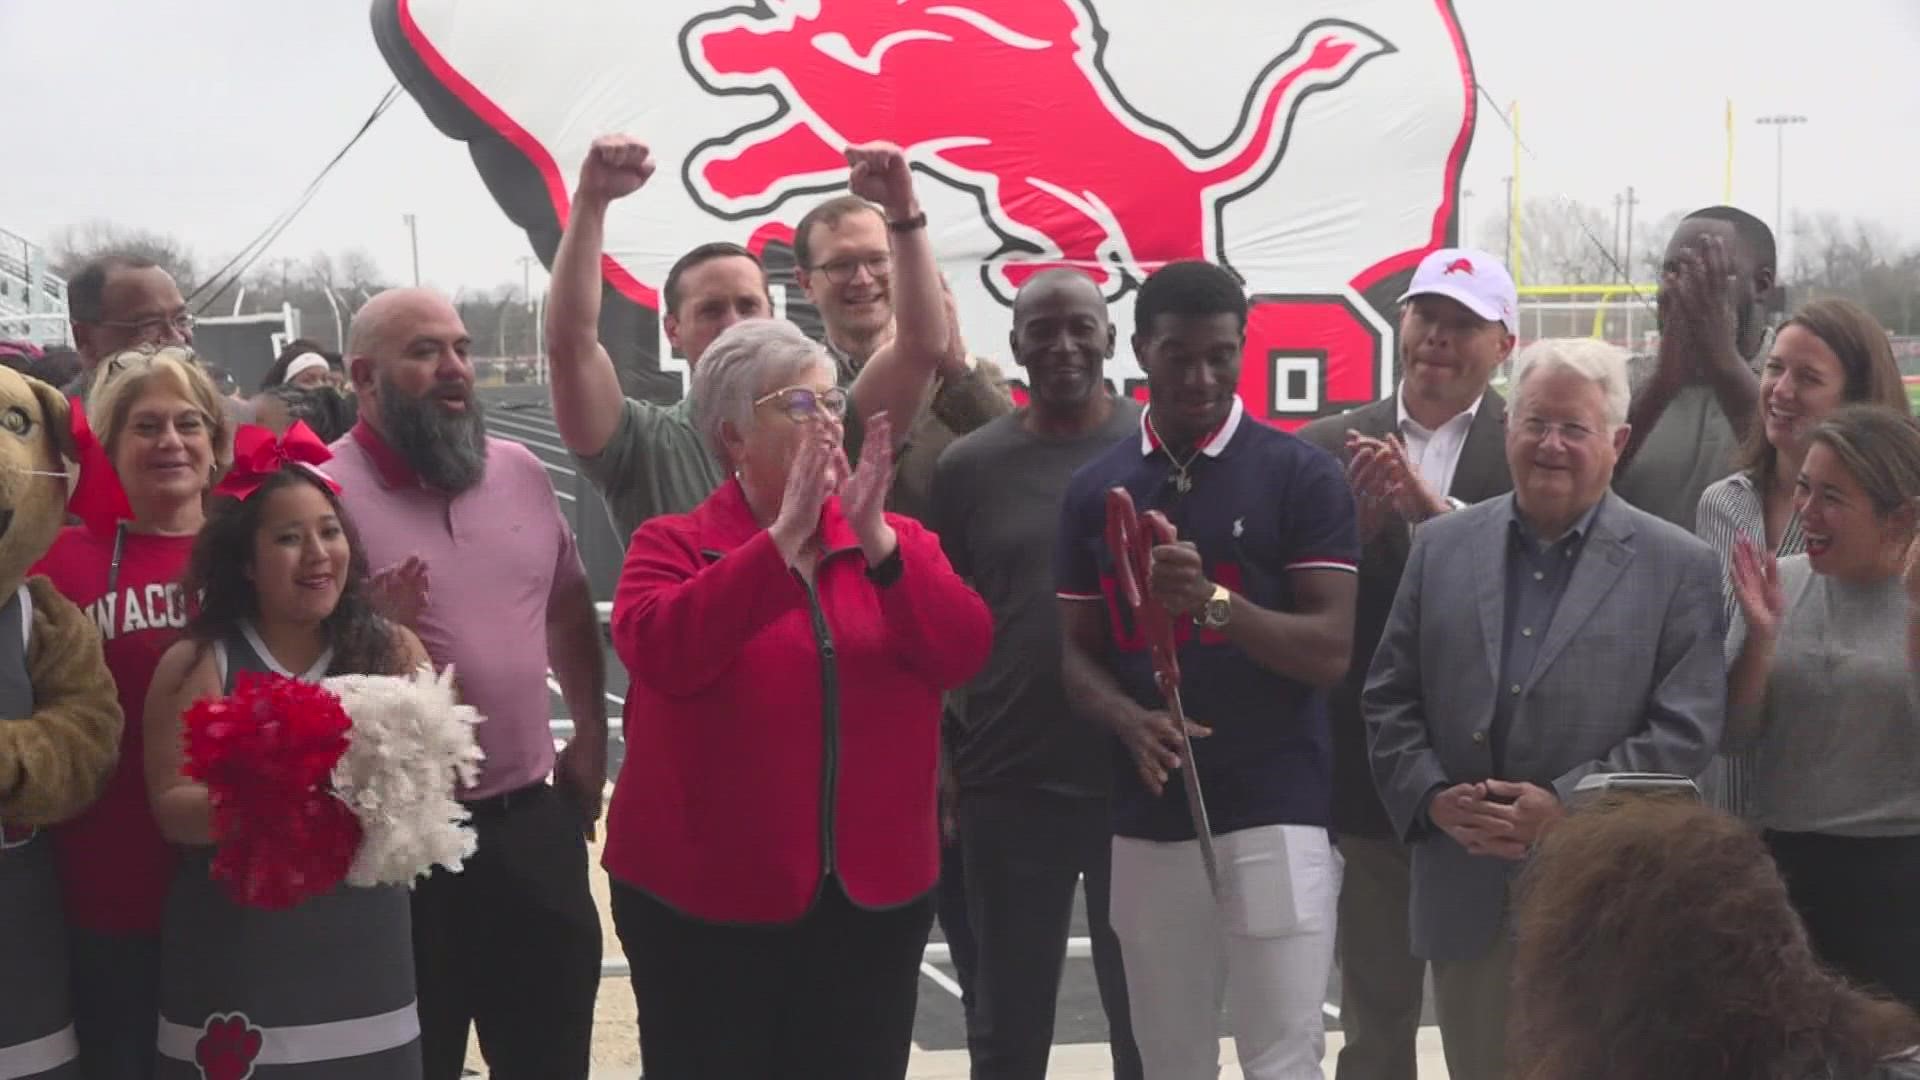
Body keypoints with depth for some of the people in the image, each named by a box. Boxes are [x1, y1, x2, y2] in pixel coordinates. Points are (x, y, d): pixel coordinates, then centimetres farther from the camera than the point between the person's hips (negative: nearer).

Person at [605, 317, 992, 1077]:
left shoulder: (900, 542, 8)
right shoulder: (672, 546, -2)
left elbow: (964, 654, -8)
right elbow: (661, 650, -22)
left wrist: (875, 539, -20)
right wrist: (785, 537, -25)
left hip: (872, 895, 3)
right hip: (708, 899, -3)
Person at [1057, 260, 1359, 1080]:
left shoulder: (1301, 475, -3)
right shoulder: (1095, 490, 9)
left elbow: (1330, 650, -8)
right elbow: (1078, 653, 10)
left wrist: (1213, 600, -25)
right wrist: (1130, 719, -12)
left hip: (1274, 811, -4)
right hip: (1148, 819, 4)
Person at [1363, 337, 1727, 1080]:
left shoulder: (1678, 566, 0)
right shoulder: (1441, 546, 9)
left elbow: (1687, 727, -7)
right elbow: (1389, 697, 9)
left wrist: (1565, 804, -16)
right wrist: (1432, 796, -8)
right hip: (1466, 897, 3)